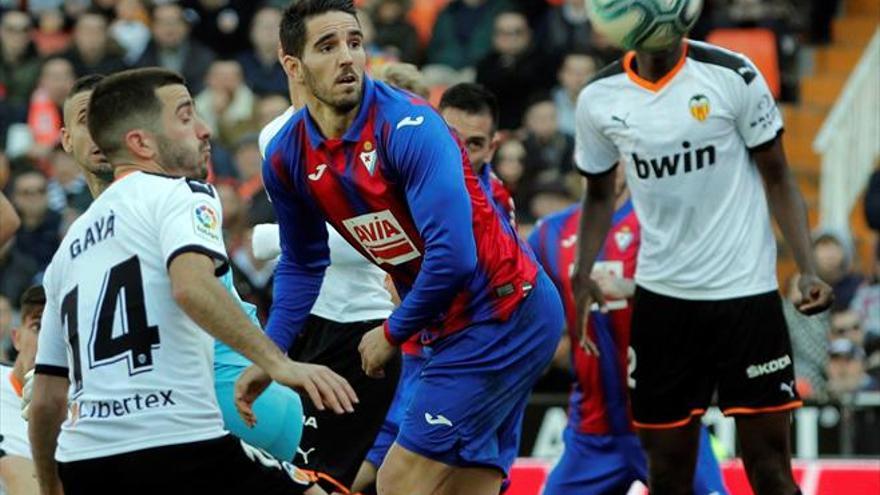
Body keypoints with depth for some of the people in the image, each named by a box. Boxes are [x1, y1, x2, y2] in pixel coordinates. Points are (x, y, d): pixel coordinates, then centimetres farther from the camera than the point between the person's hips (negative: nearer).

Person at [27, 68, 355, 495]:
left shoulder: (72, 243, 24)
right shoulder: (178, 194, 3)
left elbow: (46, 399, 25)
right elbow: (192, 287, -20)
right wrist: (278, 364, -26)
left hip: (82, 460, 7)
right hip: (177, 447, -7)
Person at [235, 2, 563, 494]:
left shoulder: (408, 126, -22)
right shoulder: (287, 157, 1)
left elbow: (453, 255, -27)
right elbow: (302, 264, 18)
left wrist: (393, 334, -14)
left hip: (504, 317, -8)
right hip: (453, 325, 8)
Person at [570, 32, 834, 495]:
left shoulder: (733, 75, -8)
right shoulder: (599, 98, 1)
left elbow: (777, 177, 0)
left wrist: (807, 270, -11)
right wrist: (583, 275, 0)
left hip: (746, 289, -3)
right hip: (661, 296, 3)